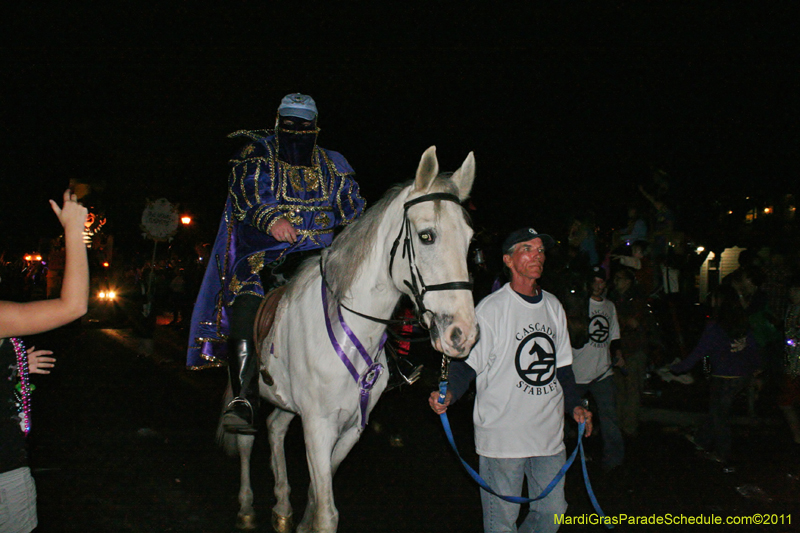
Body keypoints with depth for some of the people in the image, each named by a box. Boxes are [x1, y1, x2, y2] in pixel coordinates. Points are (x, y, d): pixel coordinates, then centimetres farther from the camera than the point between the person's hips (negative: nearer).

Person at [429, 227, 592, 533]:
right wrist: (448, 395, -29)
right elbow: (467, 362, -12)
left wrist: (574, 406, 10)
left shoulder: (553, 307, 10)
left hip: (549, 435, 6)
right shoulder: (490, 309, -10)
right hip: (502, 436, -6)